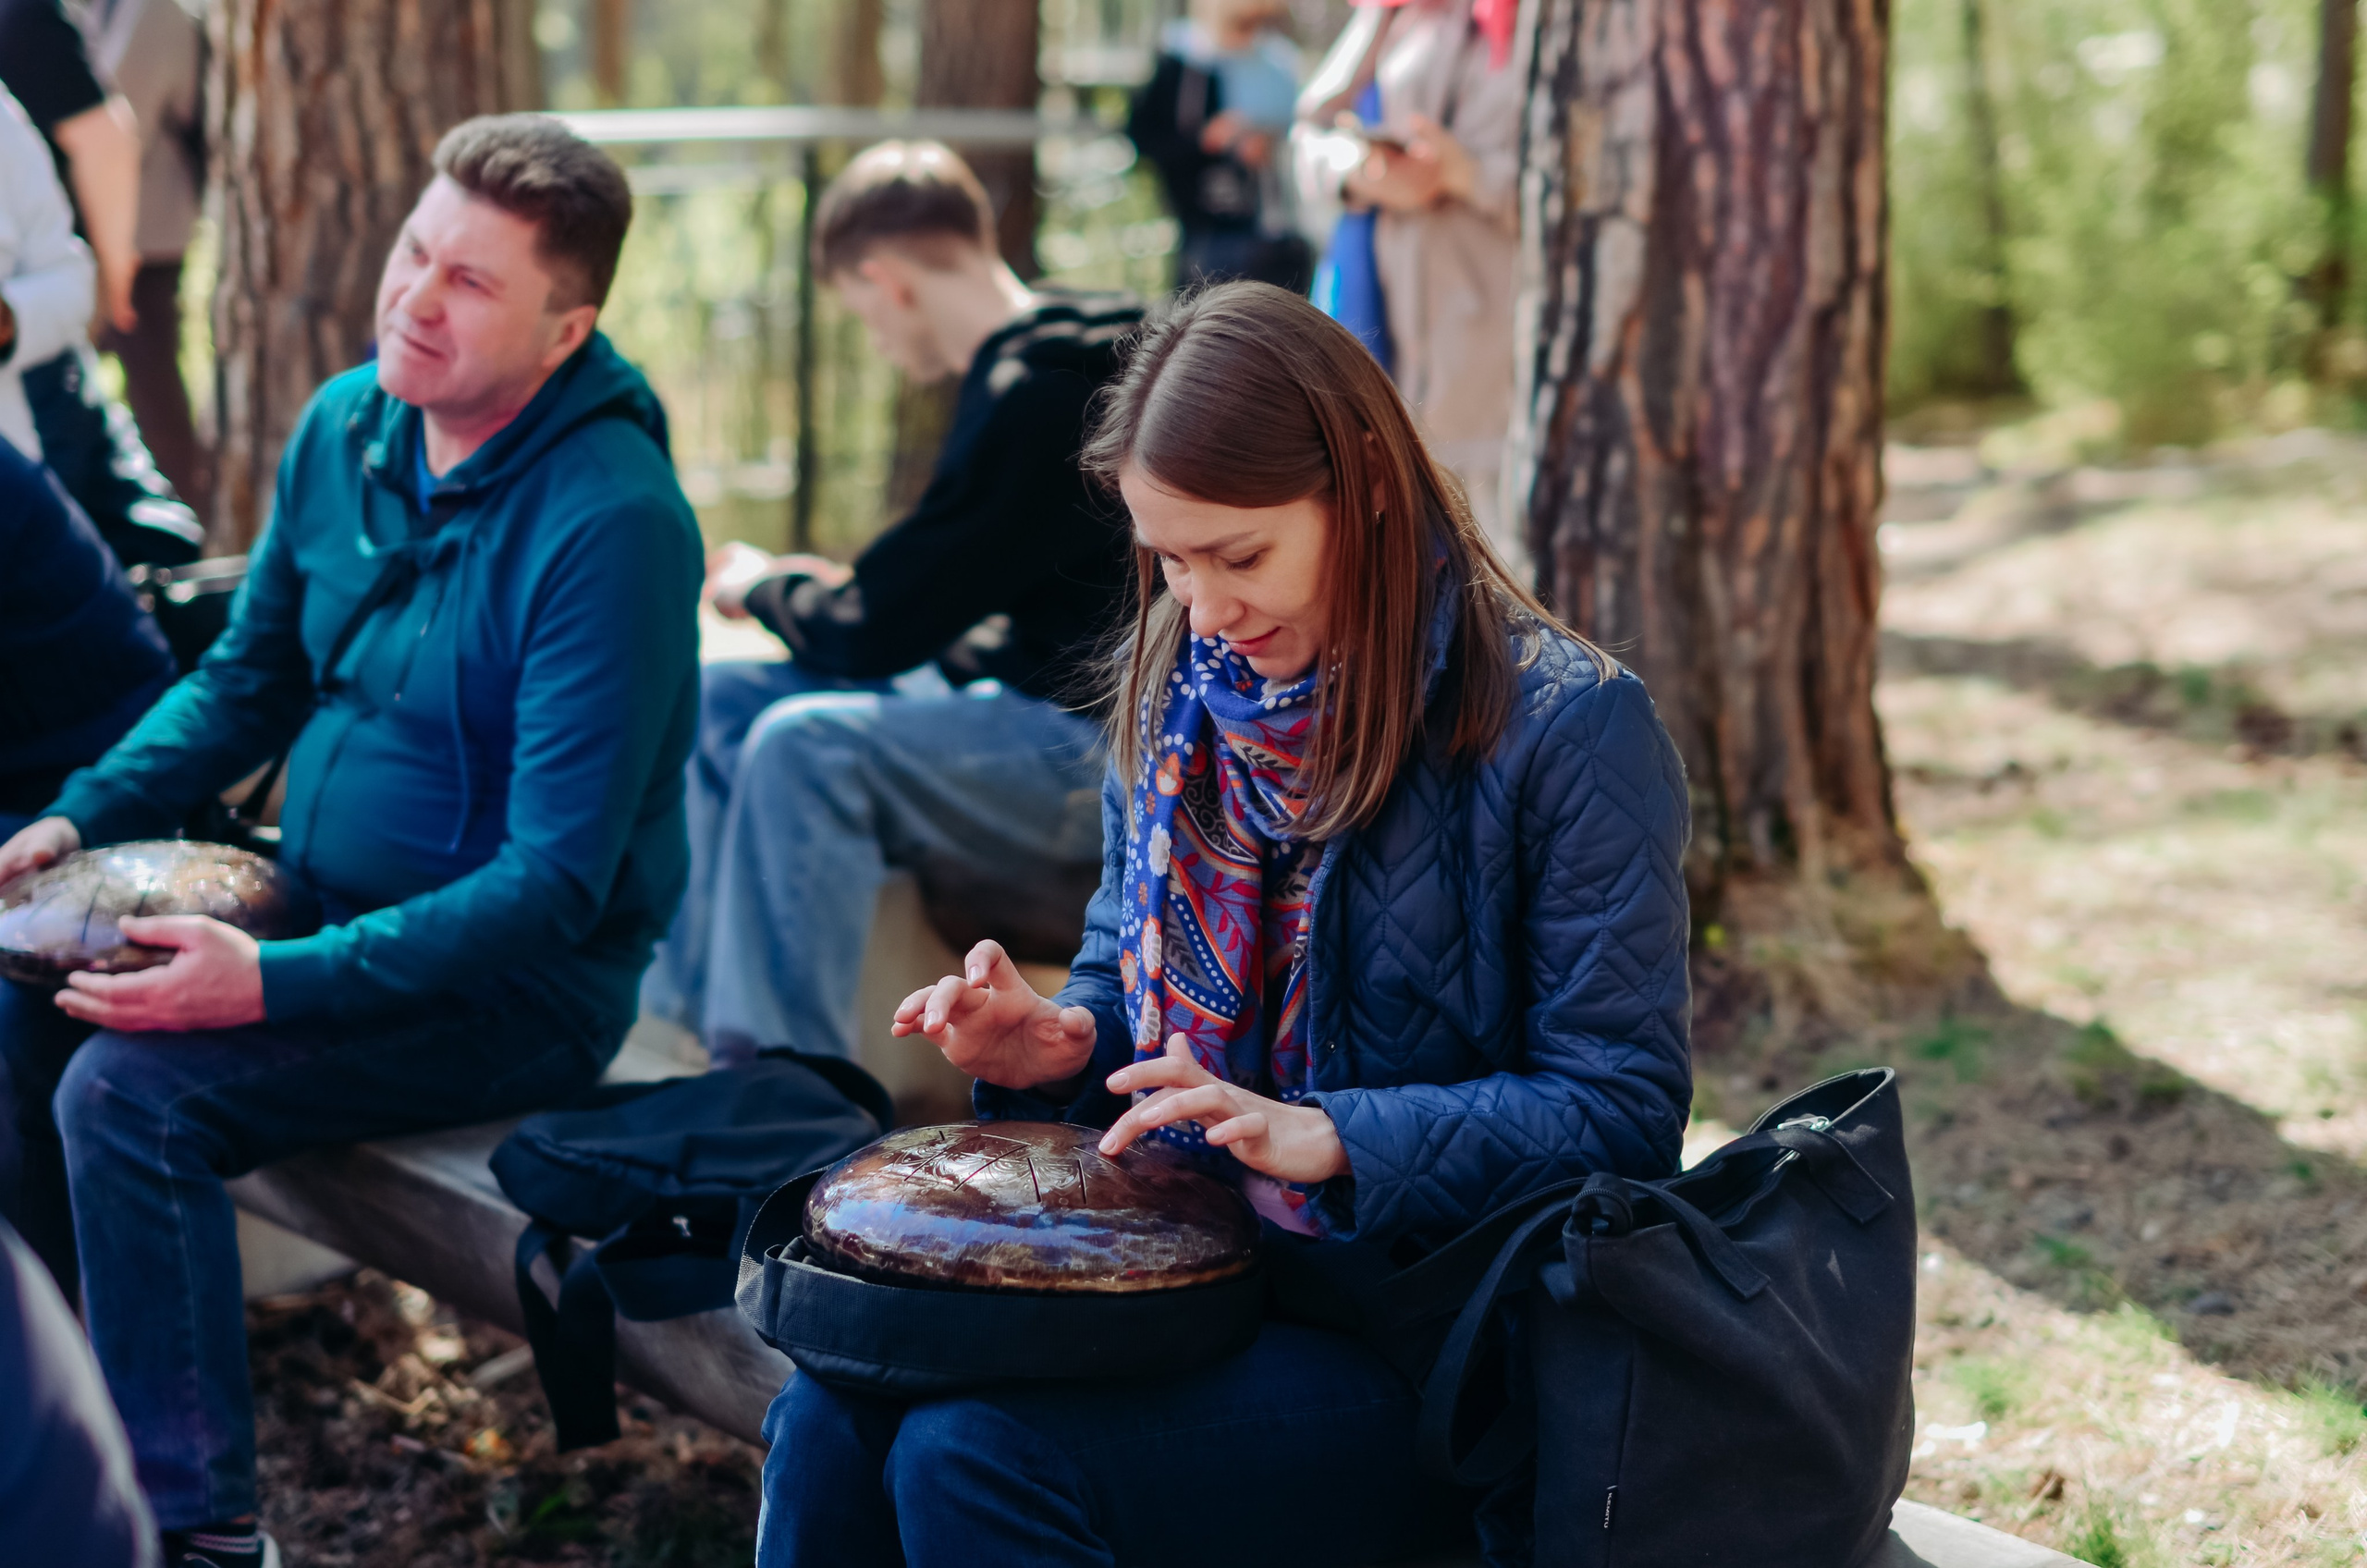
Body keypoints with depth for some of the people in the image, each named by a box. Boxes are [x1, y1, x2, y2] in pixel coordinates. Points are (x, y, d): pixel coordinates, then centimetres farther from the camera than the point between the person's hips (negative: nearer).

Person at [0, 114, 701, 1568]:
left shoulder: (609, 519, -24)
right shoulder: (349, 426, 1)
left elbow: (554, 881, -25)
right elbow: (250, 680, 15)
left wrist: (279, 983, -31)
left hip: (520, 992, -8)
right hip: (326, 913, 8)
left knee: (130, 1090, -24)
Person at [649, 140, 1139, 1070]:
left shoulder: (1037, 399, -21)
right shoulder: (1047, 362, 10)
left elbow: (871, 636, -17)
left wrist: (761, 587, 1)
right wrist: (840, 584, 17)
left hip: (1099, 751, -11)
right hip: (1037, 703, 11)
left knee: (807, 743, -28)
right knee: (723, 700, 6)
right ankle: (687, 1029, 8)